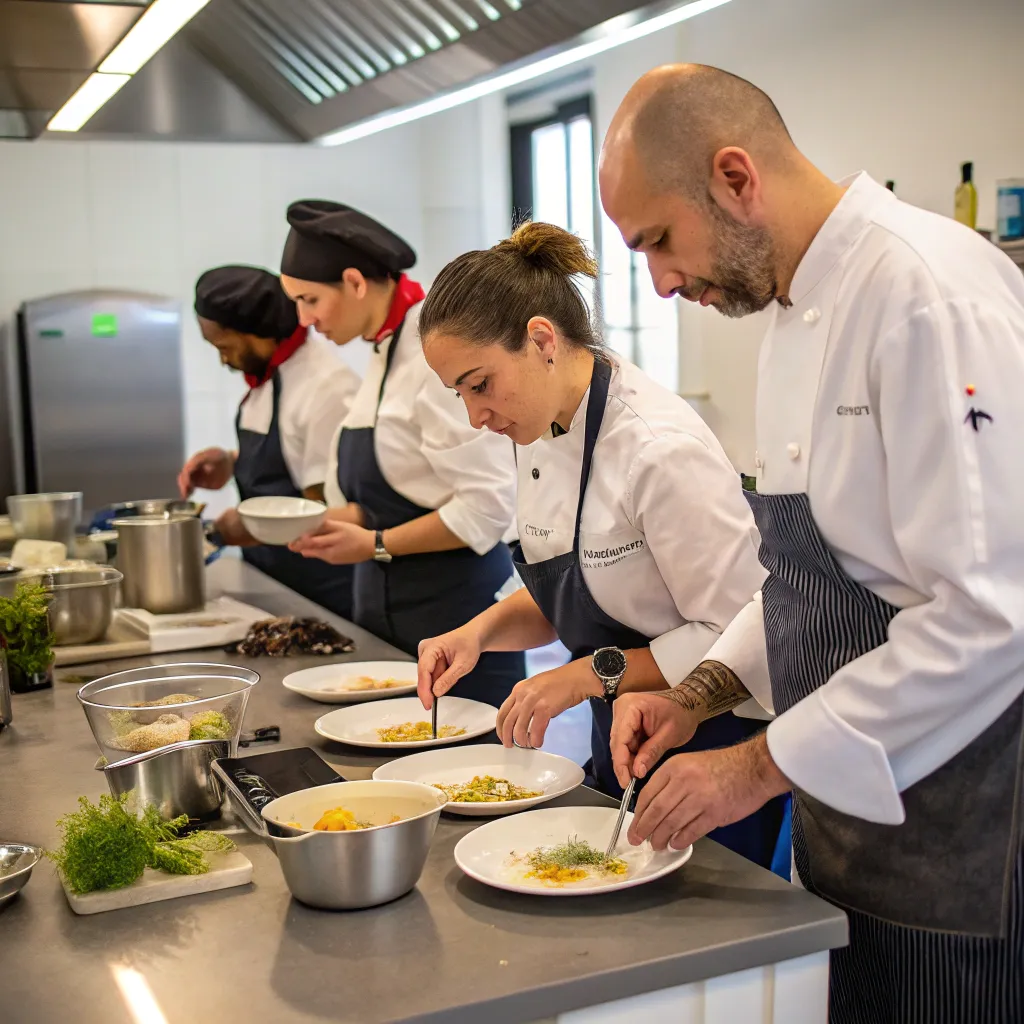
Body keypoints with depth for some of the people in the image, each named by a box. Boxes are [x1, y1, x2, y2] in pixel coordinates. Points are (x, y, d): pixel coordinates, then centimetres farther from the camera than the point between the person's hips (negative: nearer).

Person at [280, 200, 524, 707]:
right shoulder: (384, 355, 11)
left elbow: (488, 504, -21)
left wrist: (377, 545, -17)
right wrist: (332, 526, 0)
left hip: (454, 603, -9)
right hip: (387, 608, 9)